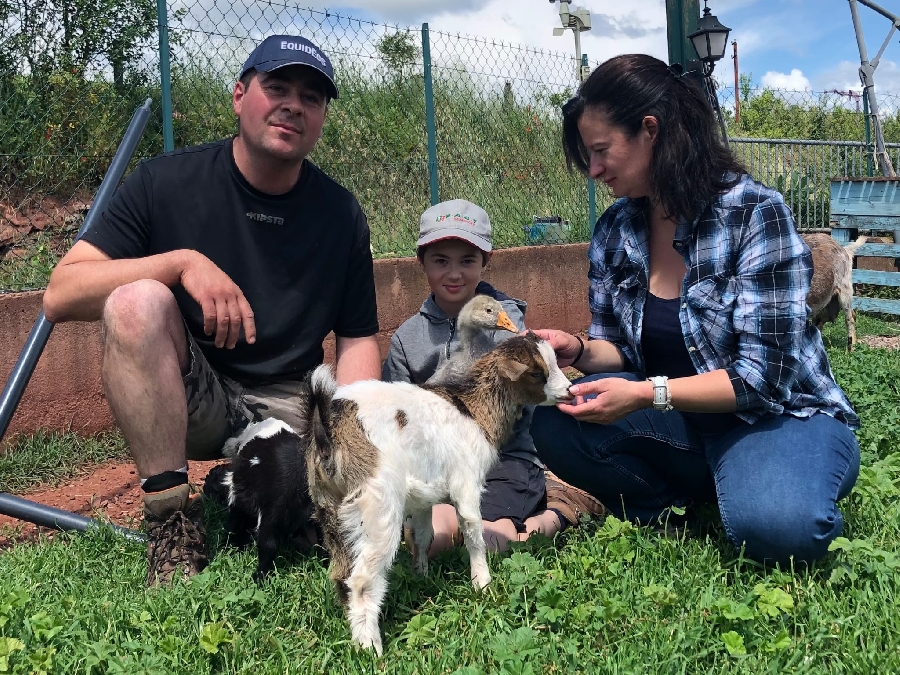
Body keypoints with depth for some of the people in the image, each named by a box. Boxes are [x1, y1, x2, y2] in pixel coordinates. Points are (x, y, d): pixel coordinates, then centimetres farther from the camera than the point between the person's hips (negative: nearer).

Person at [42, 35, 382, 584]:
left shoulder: (341, 214, 0)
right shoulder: (167, 183, -6)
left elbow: (357, 339, 4)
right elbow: (60, 296, -12)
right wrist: (182, 262, -26)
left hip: (290, 405, 2)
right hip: (186, 400, -2)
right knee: (137, 302, -31)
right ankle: (172, 516, -21)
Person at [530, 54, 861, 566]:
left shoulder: (755, 213, -18)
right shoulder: (614, 230, -1)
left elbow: (765, 376, -21)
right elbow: (621, 347, 8)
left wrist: (647, 393, -29)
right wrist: (580, 352, -14)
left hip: (781, 416, -5)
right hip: (683, 420, 5)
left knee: (772, 526, -36)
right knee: (556, 425, -20)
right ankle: (678, 510, 0)